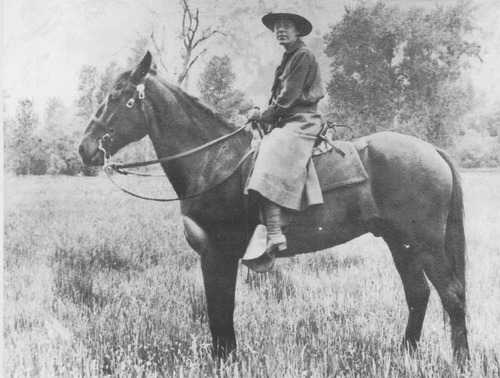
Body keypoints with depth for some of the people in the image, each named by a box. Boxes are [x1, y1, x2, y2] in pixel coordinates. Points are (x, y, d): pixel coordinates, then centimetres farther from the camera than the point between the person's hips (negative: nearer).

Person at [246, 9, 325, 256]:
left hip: (301, 122, -11)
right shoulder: (288, 58, 23)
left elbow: (288, 97, -12)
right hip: (288, 123, 11)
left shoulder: (303, 55, -6)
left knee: (268, 169, -29)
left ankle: (273, 236, -40)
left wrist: (262, 116, -4)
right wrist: (263, 115, 10)